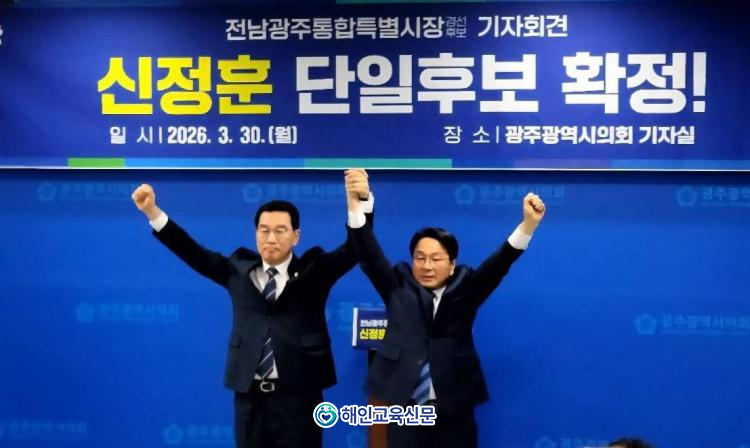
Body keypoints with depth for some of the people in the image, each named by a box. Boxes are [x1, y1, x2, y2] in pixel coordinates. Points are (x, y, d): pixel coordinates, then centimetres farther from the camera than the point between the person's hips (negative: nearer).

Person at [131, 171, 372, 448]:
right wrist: (152, 212, -6)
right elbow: (193, 253, 5)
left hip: (298, 395, -2)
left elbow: (354, 248, -10)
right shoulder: (239, 268, 10)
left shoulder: (314, 270, 3)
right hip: (250, 396, 2)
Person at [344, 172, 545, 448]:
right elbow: (369, 256, -4)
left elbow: (497, 265, -8)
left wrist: (528, 226, -25)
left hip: (454, 413, 0)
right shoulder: (399, 288, 7)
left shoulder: (464, 289, 5)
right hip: (406, 409, 1)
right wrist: (355, 205, -20)